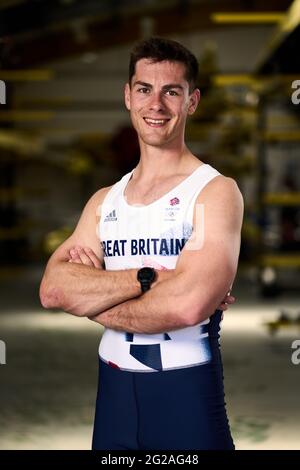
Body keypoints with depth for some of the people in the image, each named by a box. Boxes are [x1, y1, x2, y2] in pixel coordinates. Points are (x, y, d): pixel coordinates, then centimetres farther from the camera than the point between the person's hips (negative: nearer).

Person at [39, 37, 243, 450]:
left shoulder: (216, 191, -8)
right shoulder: (104, 200, 9)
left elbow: (187, 305, -23)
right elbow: (52, 289, -6)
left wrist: (94, 299, -8)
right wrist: (148, 278, -18)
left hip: (186, 391, -5)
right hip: (113, 389, 5)